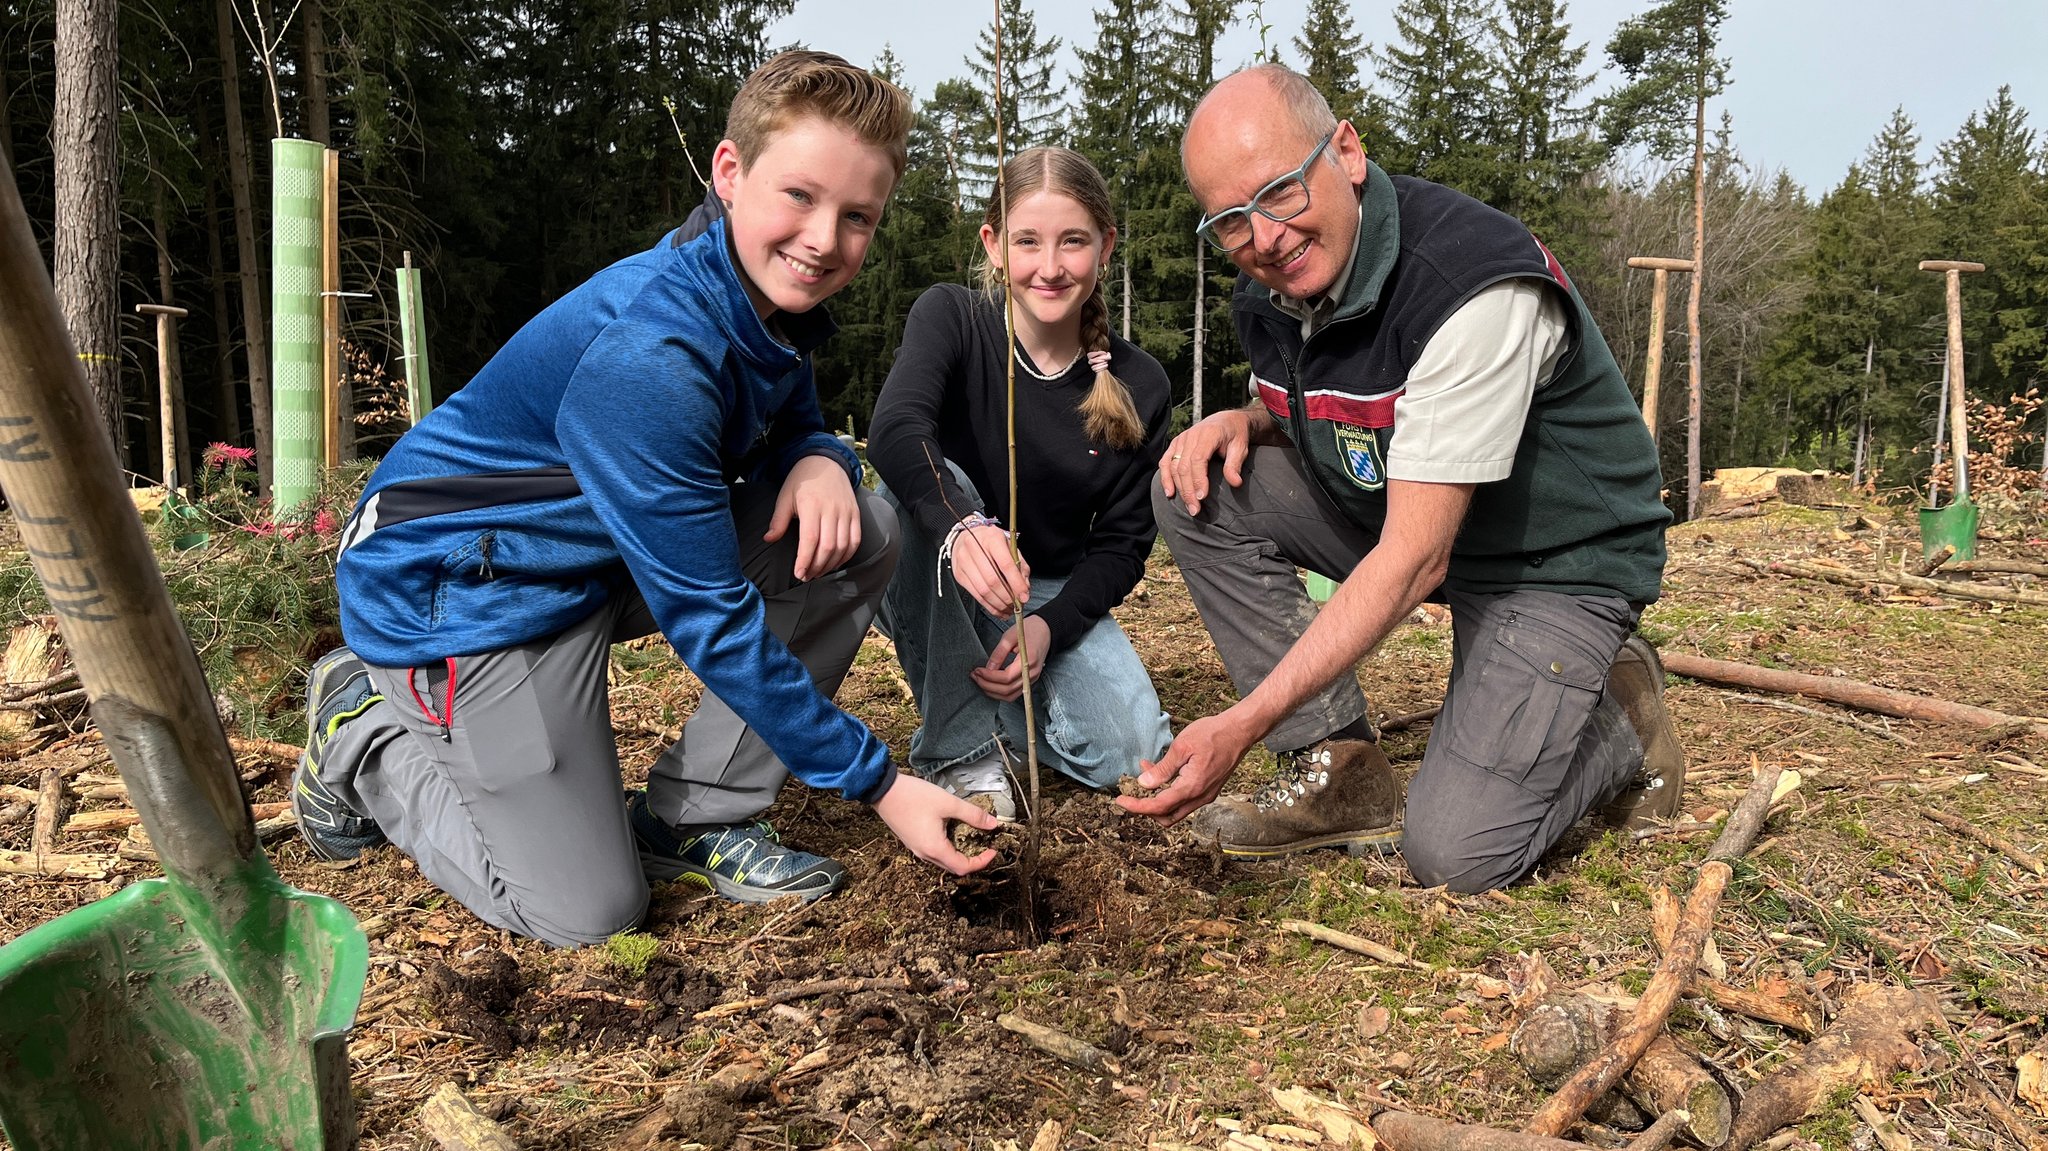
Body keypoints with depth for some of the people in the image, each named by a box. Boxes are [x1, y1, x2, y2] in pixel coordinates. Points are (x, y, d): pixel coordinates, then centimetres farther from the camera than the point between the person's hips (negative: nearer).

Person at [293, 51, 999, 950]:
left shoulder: (772, 297, -6)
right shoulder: (645, 359, -33)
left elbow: (794, 430, 8)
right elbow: (712, 621, -30)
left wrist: (820, 464, -20)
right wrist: (877, 783, -25)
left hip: (606, 553, 8)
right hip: (464, 591, -8)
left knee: (865, 535, -7)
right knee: (589, 912, -7)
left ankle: (696, 815, 2)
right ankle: (366, 729, 16)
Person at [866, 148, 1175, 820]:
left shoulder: (1139, 386, -8)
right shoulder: (950, 318, -14)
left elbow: (1122, 544, -4)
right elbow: (894, 430, -34)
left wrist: (1048, 627, -23)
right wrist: (961, 526, -55)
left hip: (1057, 598, 2)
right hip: (935, 598, -2)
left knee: (1131, 755, -21)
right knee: (935, 484, -34)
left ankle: (1000, 702, 12)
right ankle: (960, 751, -25)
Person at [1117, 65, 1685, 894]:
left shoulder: (1477, 285, -31)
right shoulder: (1266, 293, -8)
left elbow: (1415, 557, -34)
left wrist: (1243, 725, -38)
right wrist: (1242, 422, -12)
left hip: (1555, 559, -7)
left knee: (1454, 853, -19)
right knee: (1199, 488, -13)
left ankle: (1614, 716, 12)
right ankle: (1341, 771, -7)